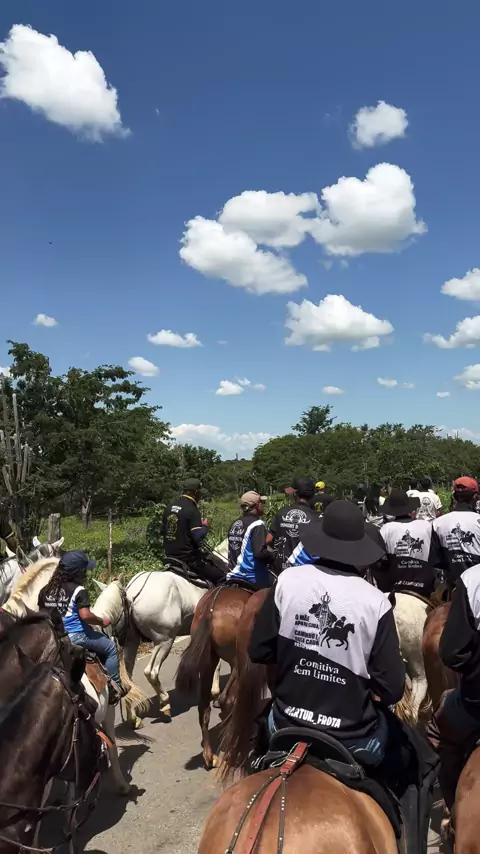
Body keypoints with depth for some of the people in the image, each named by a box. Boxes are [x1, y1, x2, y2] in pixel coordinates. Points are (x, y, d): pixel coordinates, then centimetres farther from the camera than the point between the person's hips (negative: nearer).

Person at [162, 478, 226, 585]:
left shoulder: (169, 507, 7)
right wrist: (205, 526, -5)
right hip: (189, 558, -9)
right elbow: (198, 537, -22)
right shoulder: (191, 509, -17)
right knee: (220, 572, 0)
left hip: (170, 556, 9)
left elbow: (164, 531, 15)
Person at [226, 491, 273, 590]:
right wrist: (273, 556, -6)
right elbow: (260, 552, -23)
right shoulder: (257, 524, -15)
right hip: (254, 579, -8)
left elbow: (231, 549, 12)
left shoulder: (235, 524, 9)